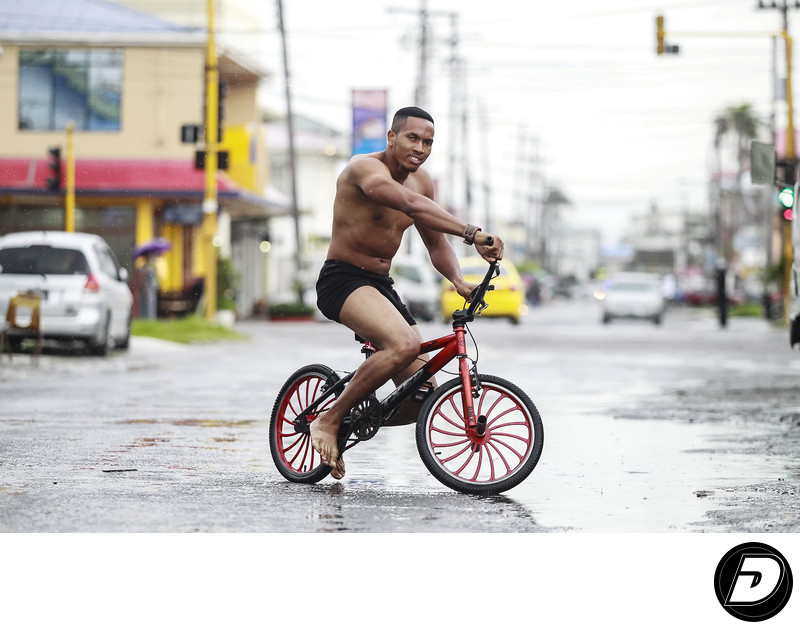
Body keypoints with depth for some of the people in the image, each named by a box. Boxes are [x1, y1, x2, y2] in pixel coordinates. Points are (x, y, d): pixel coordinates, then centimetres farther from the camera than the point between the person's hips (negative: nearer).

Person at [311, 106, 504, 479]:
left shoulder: (421, 180, 8)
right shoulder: (366, 168, -18)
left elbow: (436, 243, 16)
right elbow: (412, 206, -36)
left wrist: (458, 280, -6)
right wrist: (471, 234, -48)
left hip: (380, 286, 8)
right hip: (342, 280, -8)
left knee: (422, 396, -1)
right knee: (405, 344, -35)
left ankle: (352, 424, 25)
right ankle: (329, 420, -18)